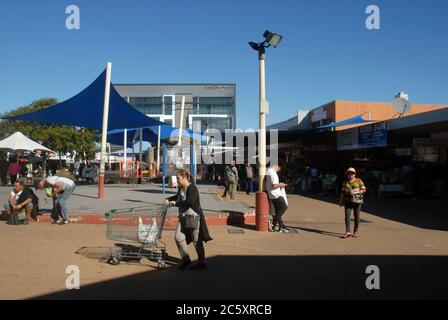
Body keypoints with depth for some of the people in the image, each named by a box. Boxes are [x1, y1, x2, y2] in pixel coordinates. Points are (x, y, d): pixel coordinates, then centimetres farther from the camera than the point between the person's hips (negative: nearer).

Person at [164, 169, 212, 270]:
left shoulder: (192, 188, -19)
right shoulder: (181, 188, 8)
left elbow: (190, 202, -33)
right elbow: (178, 196, 30)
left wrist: (176, 203, -25)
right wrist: (168, 199, 14)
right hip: (183, 217, 9)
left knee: (196, 240, 2)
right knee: (178, 237, 4)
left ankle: (202, 262, 18)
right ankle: (185, 259, 19)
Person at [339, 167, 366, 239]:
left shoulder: (358, 181, -3)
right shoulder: (345, 182, 7)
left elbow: (363, 190, -6)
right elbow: (343, 192, 12)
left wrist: (355, 192, -20)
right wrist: (341, 201, 6)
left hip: (357, 201, -2)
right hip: (348, 201, 2)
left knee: (356, 217, 3)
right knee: (347, 216, -9)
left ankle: (355, 232, 18)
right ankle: (347, 232, -9)